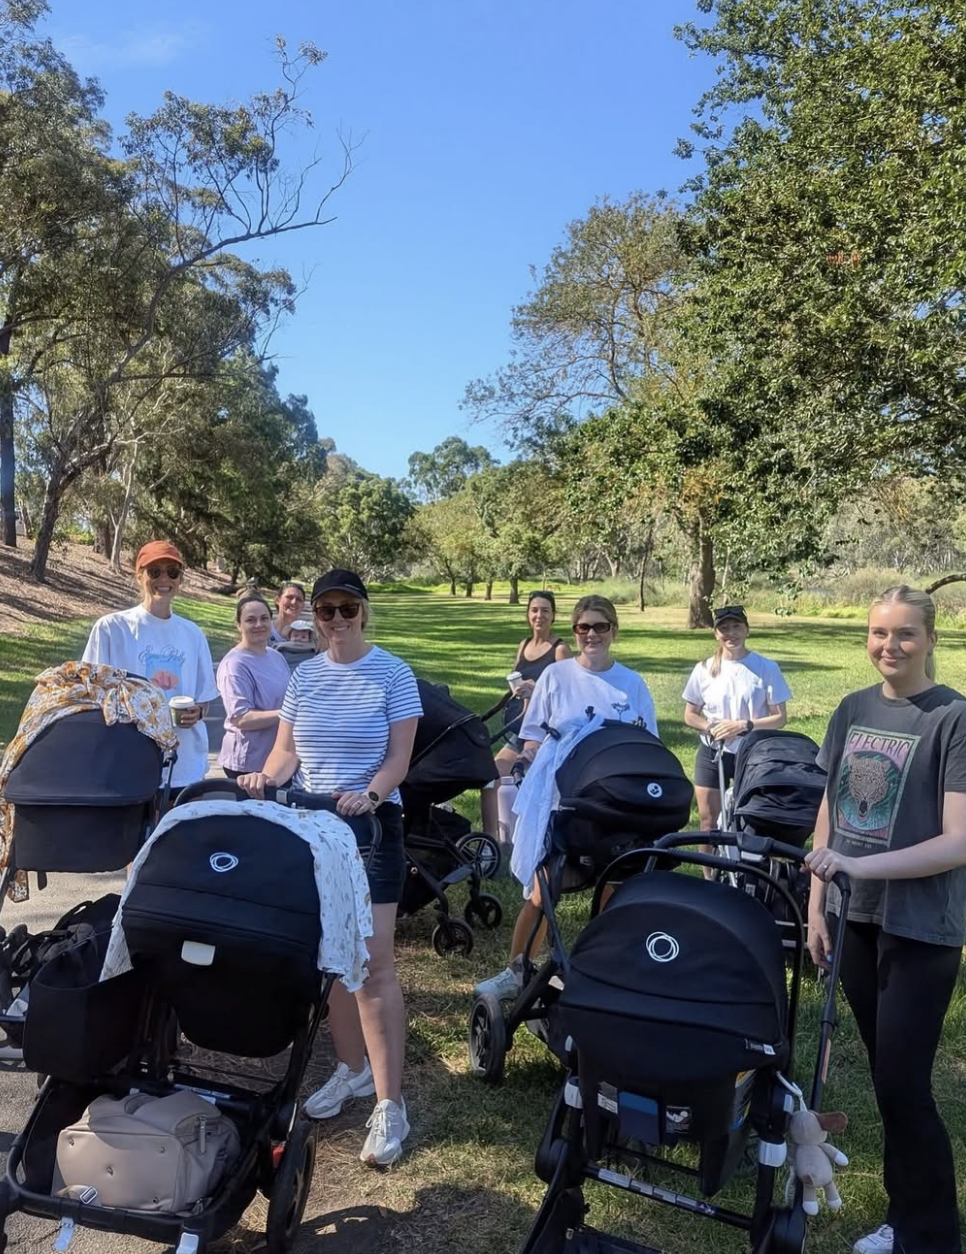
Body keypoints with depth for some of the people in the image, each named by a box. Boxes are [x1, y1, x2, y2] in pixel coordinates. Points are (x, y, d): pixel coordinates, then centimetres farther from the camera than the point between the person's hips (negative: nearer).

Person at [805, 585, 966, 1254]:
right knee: (886, 1075, 14)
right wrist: (817, 903, 6)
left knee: (905, 1086, 0)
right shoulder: (853, 710, 5)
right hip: (854, 916, 5)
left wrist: (858, 865, -25)